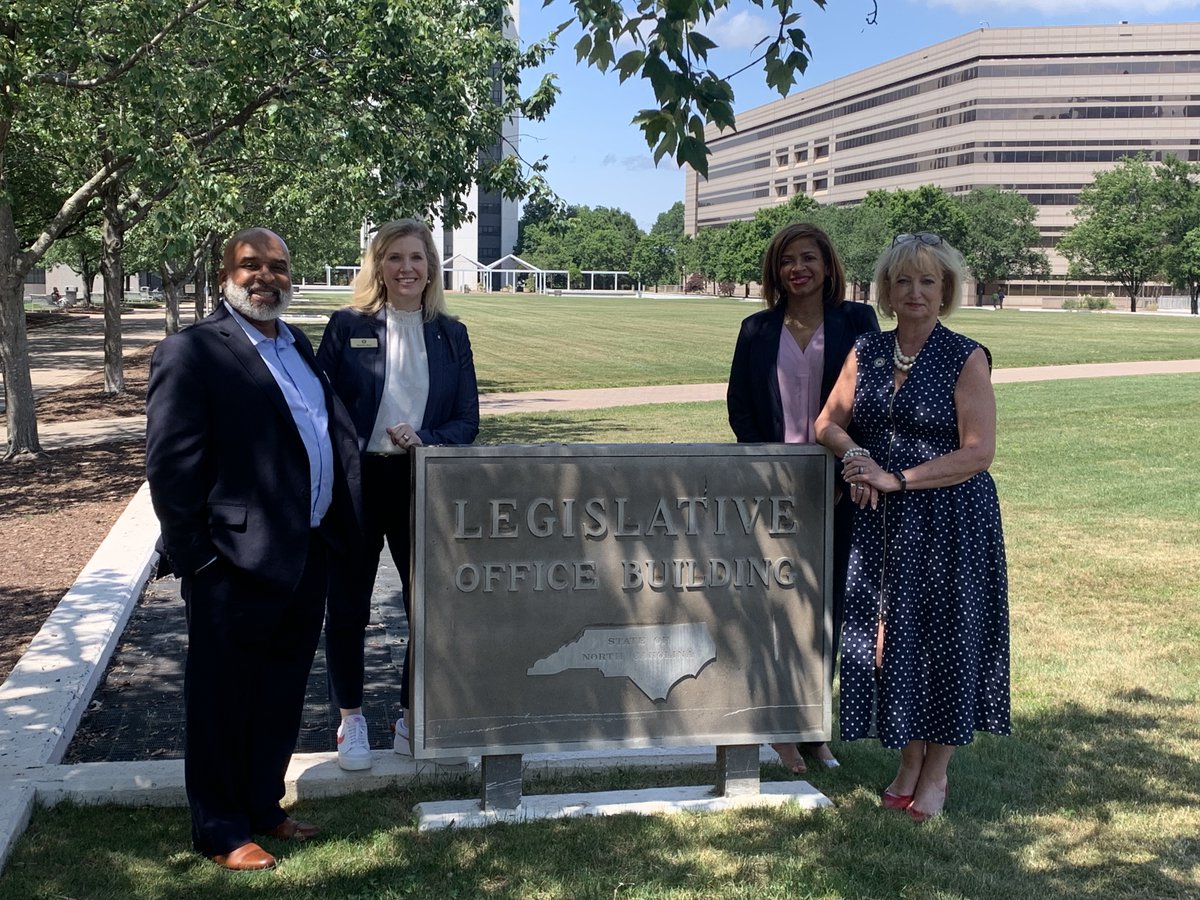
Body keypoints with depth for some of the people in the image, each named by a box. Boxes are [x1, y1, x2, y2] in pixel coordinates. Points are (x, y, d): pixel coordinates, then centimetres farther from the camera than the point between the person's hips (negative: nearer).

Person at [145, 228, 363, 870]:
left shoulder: (299, 348, 15)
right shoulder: (192, 352, -9)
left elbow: (335, 436, 17)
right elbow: (171, 466, -13)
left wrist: (340, 533, 9)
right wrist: (197, 563, -14)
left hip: (307, 556, 8)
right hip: (238, 563, -7)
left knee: (281, 697, 18)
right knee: (221, 702, 7)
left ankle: (262, 806, 35)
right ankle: (221, 833, 21)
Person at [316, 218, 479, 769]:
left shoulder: (450, 334, 6)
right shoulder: (347, 327, -1)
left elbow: (468, 418, 4)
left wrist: (425, 439, -15)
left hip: (422, 486, 2)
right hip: (355, 485, -2)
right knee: (348, 607, 8)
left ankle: (413, 717, 24)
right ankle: (350, 719, 25)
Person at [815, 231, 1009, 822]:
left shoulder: (966, 359, -8)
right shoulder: (867, 353, 7)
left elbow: (978, 452, -13)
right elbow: (828, 422, 12)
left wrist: (897, 478, -18)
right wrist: (855, 453, -10)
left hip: (951, 522, -4)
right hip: (882, 523, 4)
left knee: (945, 637, 4)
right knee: (889, 636, 7)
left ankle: (936, 773, 21)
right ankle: (908, 762, 25)